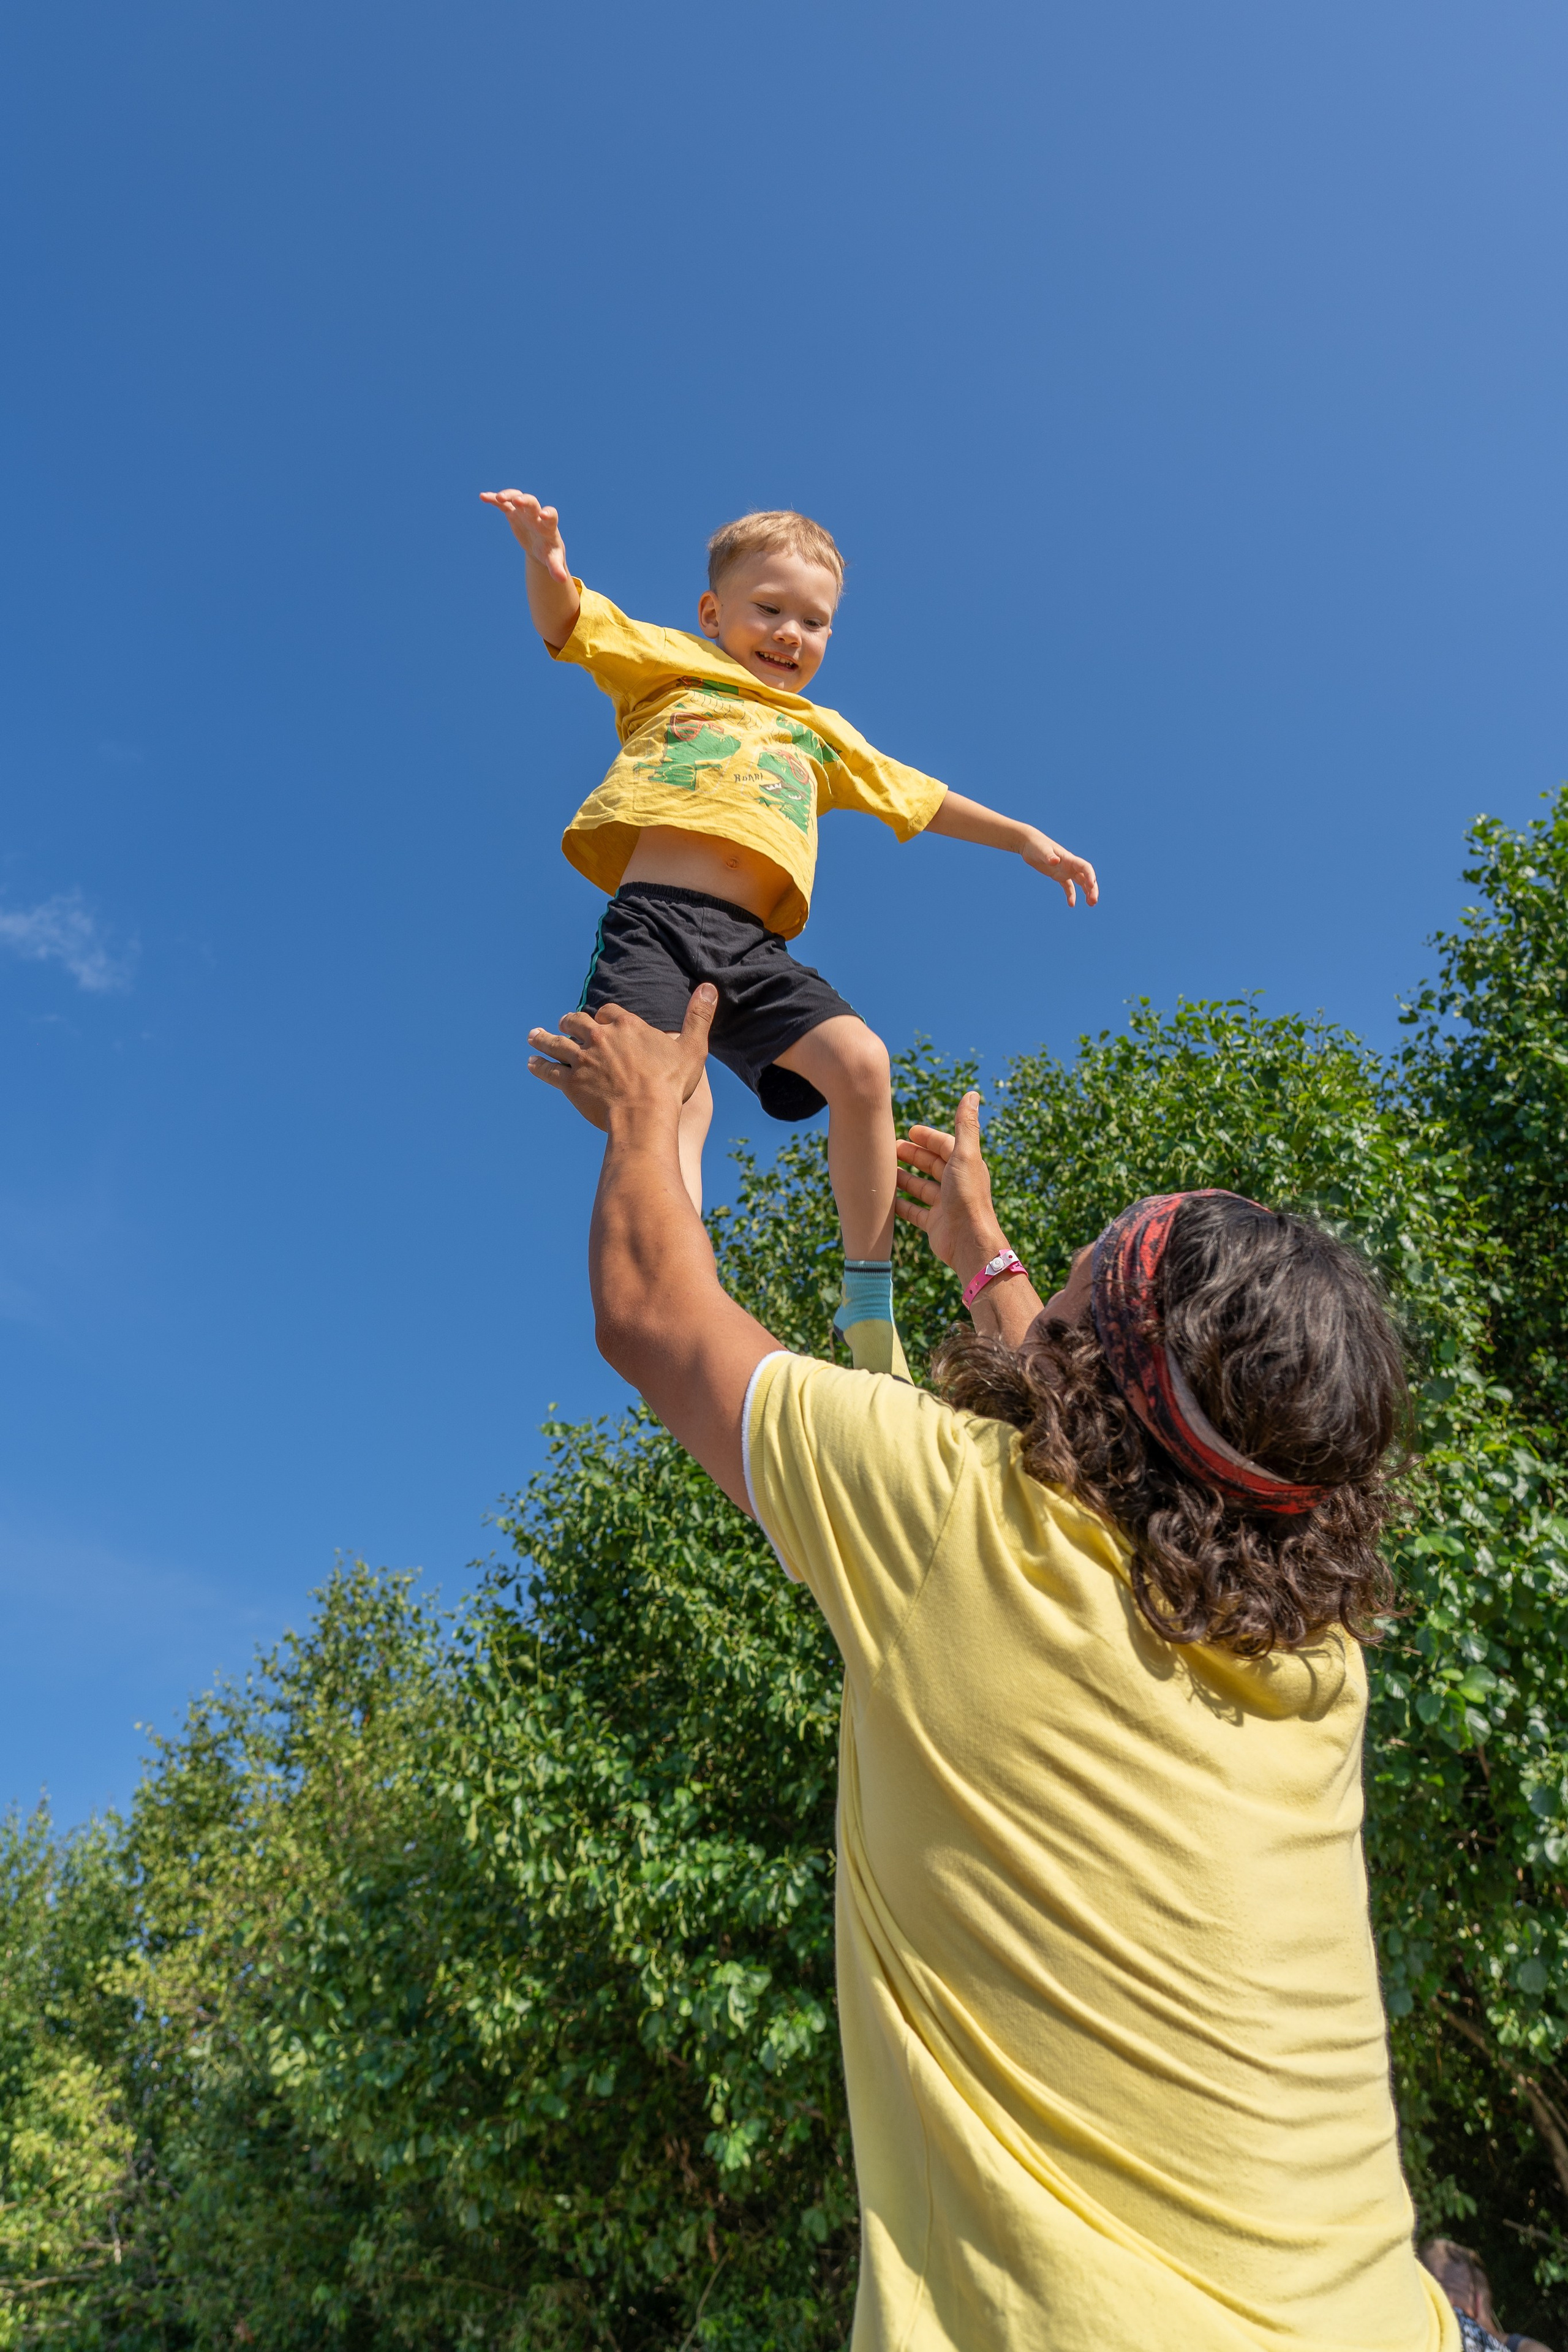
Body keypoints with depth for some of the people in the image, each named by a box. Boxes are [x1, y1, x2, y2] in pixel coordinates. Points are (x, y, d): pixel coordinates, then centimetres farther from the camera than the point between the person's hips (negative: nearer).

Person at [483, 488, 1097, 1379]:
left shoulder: (821, 734, 36)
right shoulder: (671, 664, 24)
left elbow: (922, 799, 42)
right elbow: (567, 618, 11)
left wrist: (1024, 838, 39)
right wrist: (546, 561, -12)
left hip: (751, 946, 3)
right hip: (653, 915, -3)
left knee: (858, 1061, -19)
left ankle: (869, 1307, -9)